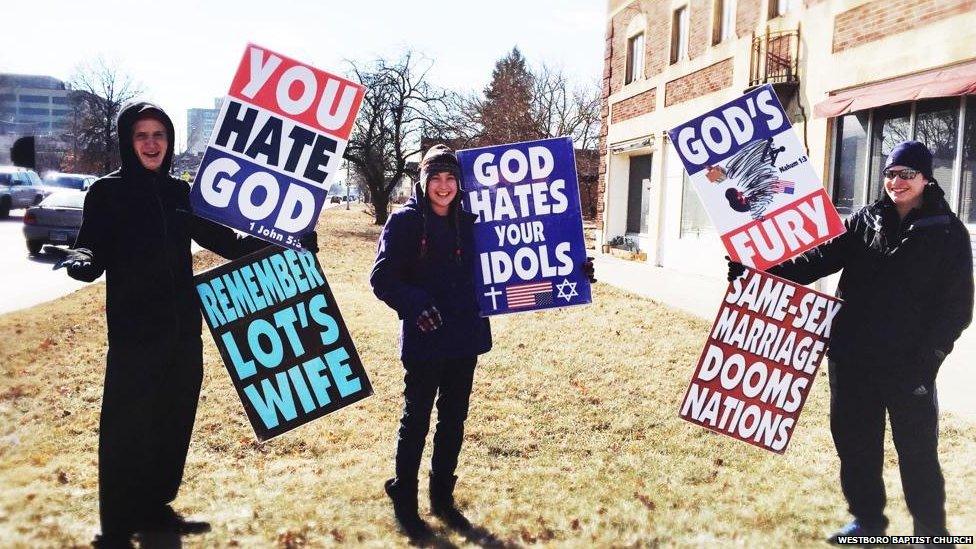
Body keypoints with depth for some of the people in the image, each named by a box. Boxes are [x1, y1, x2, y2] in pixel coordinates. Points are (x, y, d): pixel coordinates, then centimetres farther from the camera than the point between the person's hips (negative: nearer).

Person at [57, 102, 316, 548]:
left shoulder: (180, 193, 10)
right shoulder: (106, 192, -2)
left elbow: (223, 240, 15)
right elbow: (94, 251, -9)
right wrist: (81, 261, -33)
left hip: (183, 329, 5)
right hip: (133, 331, -5)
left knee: (174, 422, 12)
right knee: (126, 429, -2)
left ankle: (155, 508, 28)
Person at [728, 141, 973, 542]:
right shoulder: (865, 221, 9)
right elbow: (822, 257, 0)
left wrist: (929, 353, -13)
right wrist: (768, 272, -12)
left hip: (909, 364, -3)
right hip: (852, 358, 4)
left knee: (917, 450, 2)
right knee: (855, 442, 13)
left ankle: (931, 530, 20)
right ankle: (867, 519, 30)